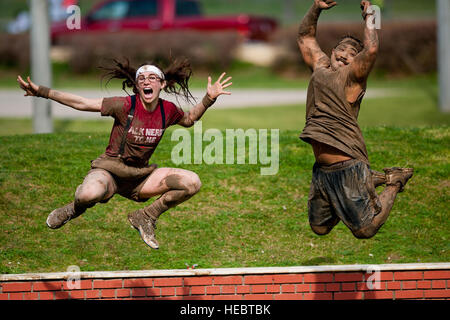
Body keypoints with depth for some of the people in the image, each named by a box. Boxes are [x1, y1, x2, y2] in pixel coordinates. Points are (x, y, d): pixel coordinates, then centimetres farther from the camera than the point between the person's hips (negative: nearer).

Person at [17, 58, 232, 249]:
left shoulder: (168, 110, -1)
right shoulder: (126, 106, -15)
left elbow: (189, 119, 23)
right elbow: (82, 103, -13)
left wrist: (209, 99, 7)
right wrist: (41, 92, -20)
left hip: (140, 177, 5)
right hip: (109, 172, -5)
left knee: (192, 183, -14)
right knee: (90, 194, -41)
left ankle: (145, 217, 5)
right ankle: (75, 208, 2)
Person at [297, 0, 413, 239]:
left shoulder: (352, 75, -4)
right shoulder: (320, 67, 16)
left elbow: (371, 49, -22)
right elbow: (305, 36, 26)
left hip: (347, 165, -8)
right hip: (322, 170, 8)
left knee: (365, 230, -7)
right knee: (319, 228, 17)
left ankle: (393, 182, 19)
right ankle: (371, 181, 31)